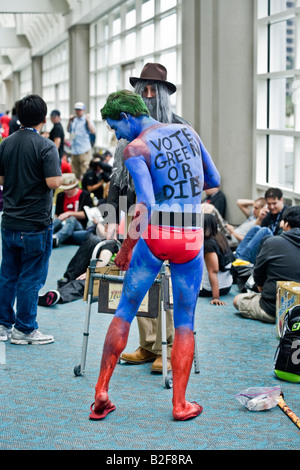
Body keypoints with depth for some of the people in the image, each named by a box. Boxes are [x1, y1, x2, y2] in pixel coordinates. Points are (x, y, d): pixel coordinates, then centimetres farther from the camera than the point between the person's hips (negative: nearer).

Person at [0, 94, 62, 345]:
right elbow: (53, 182, -22)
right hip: (36, 223, -6)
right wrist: (61, 175, -2)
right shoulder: (46, 147, -14)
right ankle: (24, 329, 9)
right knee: (31, 277, 3)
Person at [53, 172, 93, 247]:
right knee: (57, 220, -30)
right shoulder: (60, 196, 17)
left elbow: (86, 214, -2)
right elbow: (57, 214, 19)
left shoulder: (84, 195, 6)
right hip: (63, 223, 4)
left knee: (71, 219, -37)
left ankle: (56, 238, -66)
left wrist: (70, 213, -11)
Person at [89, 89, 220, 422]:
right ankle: (180, 404, 13)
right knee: (184, 324, 13)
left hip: (154, 235, -3)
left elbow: (145, 205, -17)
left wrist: (126, 248, -6)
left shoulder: (135, 149, -6)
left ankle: (101, 393, 13)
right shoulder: (187, 131, 10)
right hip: (190, 240, 3)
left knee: (124, 312, 14)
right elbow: (214, 180, 18)